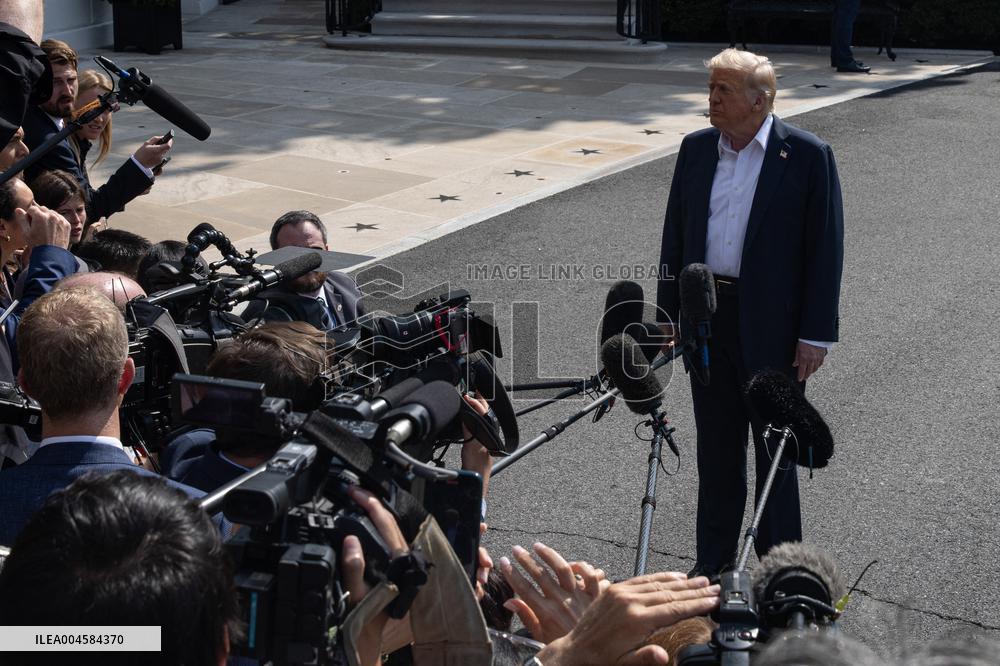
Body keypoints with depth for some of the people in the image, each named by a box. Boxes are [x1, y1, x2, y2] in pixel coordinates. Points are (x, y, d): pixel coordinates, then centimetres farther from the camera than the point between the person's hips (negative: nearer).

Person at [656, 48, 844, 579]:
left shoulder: (807, 156, -10)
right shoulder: (696, 149, 5)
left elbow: (825, 248, -9)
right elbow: (675, 234, 11)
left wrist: (816, 334, -12)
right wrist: (667, 312, 9)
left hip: (772, 323, -4)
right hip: (706, 316, 5)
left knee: (774, 445, 8)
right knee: (716, 445, 15)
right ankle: (713, 561, 29)